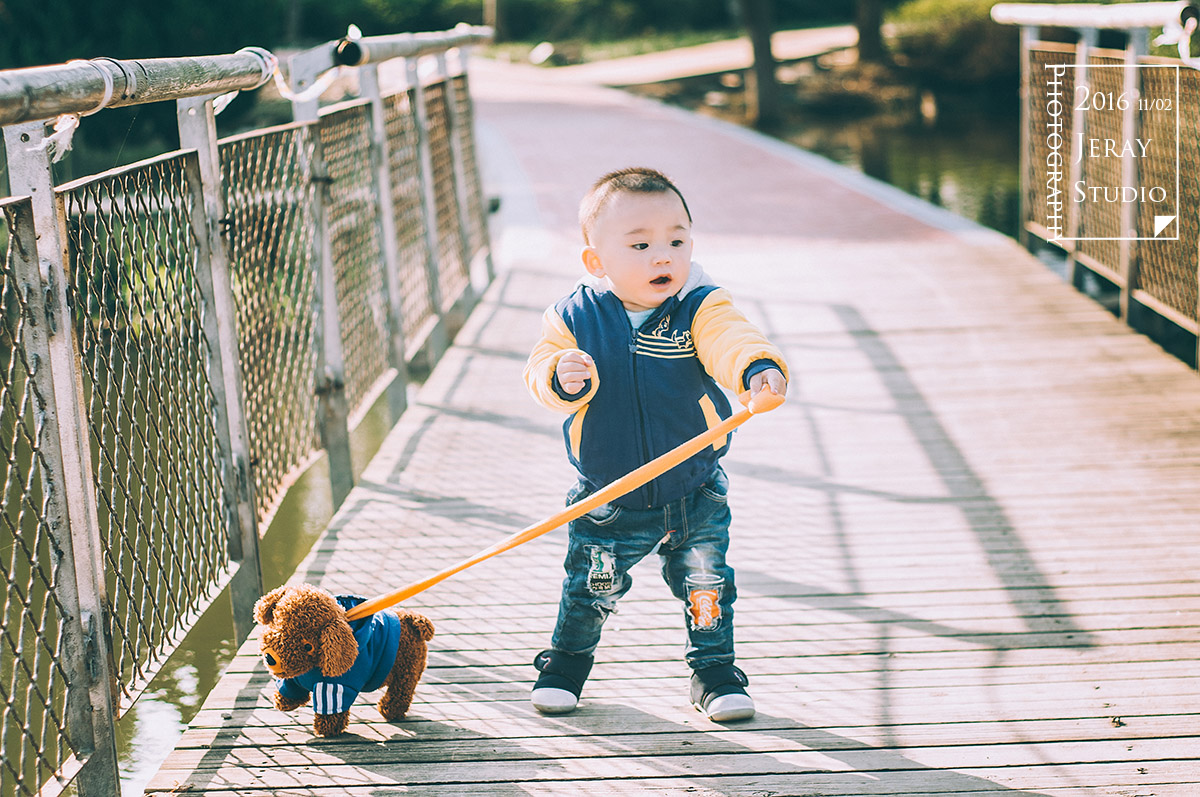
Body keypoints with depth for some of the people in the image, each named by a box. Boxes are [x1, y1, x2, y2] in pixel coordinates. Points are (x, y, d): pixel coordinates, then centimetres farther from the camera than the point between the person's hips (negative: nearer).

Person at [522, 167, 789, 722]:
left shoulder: (701, 307, -13)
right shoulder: (575, 317, -10)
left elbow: (731, 342, -30)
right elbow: (540, 373, -11)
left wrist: (759, 368, -53)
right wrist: (561, 378, -35)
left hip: (694, 494, 0)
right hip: (606, 499, 0)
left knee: (706, 584, 5)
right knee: (591, 588, 11)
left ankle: (715, 673, 26)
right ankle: (565, 664, 36)